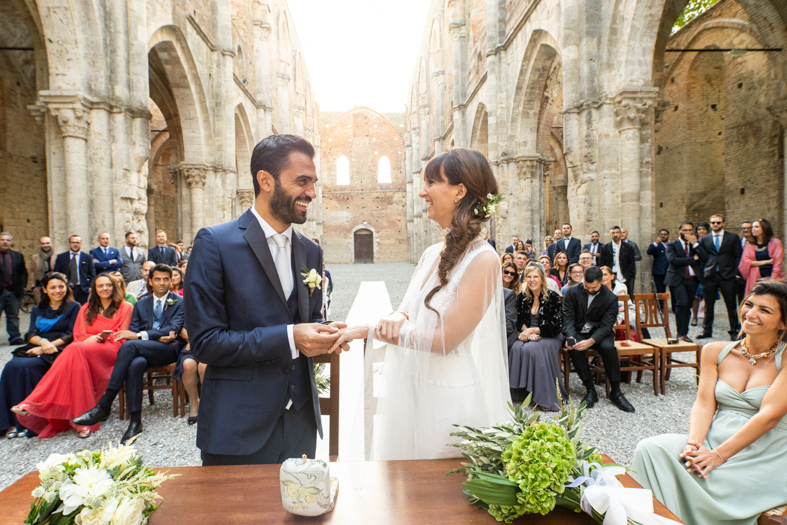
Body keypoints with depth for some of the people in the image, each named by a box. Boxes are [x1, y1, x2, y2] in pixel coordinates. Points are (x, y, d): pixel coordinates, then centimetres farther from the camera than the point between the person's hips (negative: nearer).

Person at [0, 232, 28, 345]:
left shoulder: (18, 256, 11)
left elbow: (23, 272, 13)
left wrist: (22, 286, 3)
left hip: (14, 292, 2)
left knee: (13, 316, 8)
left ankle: (15, 338, 12)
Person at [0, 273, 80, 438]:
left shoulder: (73, 307, 10)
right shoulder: (37, 310, 24)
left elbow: (72, 335, -1)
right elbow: (30, 335, 10)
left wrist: (48, 346, -13)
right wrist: (42, 341, -13)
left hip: (59, 351, -5)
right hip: (36, 349, 5)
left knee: (28, 366, -30)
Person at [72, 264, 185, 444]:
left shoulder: (179, 303, 9)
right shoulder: (141, 305, 24)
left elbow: (174, 329, -6)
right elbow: (132, 331, 11)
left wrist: (140, 335, -17)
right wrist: (159, 336, -11)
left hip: (169, 349, -3)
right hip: (144, 351, 4)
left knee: (130, 345, -31)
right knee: (136, 363, -34)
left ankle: (103, 406, -28)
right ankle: (135, 421, -29)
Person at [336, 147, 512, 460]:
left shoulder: (481, 260, -18)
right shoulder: (432, 254, 5)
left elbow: (444, 339, -20)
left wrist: (370, 331, -16)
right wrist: (397, 318, -14)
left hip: (452, 402, -7)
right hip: (413, 394, 7)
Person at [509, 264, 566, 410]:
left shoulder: (552, 297, -8)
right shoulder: (522, 297, 3)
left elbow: (556, 326, -10)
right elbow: (519, 320, 9)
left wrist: (533, 330, -17)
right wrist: (526, 330, -13)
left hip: (550, 337, -4)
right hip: (529, 334, 4)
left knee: (531, 348, -32)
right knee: (517, 347, -28)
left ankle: (545, 398, -19)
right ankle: (520, 391, -15)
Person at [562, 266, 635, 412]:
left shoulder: (611, 298, -7)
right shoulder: (572, 293, -4)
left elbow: (606, 325, -14)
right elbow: (568, 318, -8)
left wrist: (591, 341, -33)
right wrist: (570, 337, -29)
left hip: (599, 333, 0)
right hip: (578, 332, 0)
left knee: (608, 347, -33)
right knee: (575, 349, -33)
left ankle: (615, 392, -16)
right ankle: (590, 390, -18)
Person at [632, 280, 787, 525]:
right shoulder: (715, 352, 8)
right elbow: (704, 404, 1)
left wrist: (719, 455, -19)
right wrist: (693, 444, -18)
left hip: (763, 457, -4)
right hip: (713, 441, 4)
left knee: (699, 480, -31)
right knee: (651, 449, -23)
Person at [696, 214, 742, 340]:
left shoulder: (733, 237, 8)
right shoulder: (704, 239, 10)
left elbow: (738, 256, 5)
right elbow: (704, 258, 1)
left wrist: (736, 273, -4)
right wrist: (696, 244, -10)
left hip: (727, 276, -1)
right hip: (709, 276, 1)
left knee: (731, 305, 4)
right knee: (708, 305, 7)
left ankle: (734, 331, 14)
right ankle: (707, 330, 16)